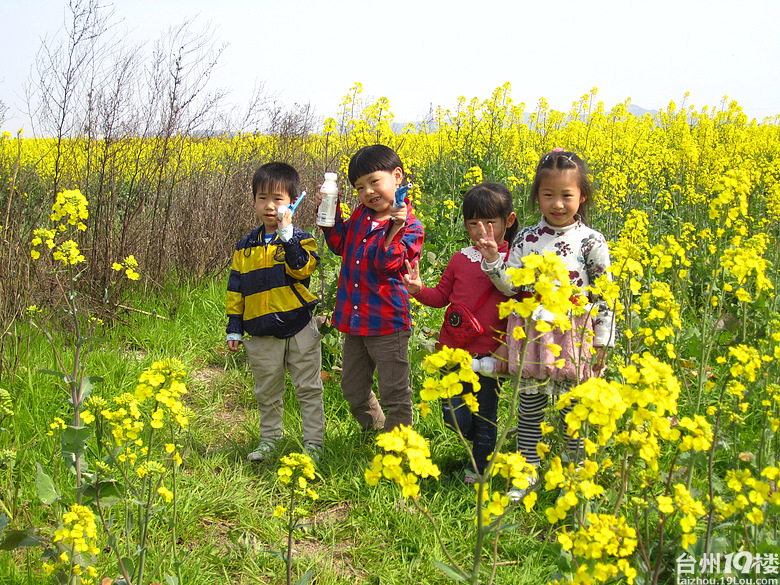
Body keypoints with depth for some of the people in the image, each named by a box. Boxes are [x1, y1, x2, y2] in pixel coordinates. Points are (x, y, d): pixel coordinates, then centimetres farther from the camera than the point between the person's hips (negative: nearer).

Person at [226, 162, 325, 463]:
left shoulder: (299, 239, -5)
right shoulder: (245, 247, 5)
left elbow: (302, 269, -25)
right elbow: (235, 290, 9)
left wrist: (286, 233, -28)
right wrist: (234, 329, 7)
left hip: (298, 328, -3)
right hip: (261, 333, 3)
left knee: (308, 389, 6)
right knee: (267, 393, 15)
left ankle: (313, 442, 17)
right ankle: (269, 440, 31)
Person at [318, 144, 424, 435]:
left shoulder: (410, 226, -13)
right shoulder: (359, 216, 7)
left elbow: (388, 265, -23)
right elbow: (340, 245, 21)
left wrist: (394, 227, -35)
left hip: (387, 324, -7)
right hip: (355, 321, 7)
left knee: (395, 395, 4)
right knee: (353, 390, 19)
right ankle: (374, 433, 40)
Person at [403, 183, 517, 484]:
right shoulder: (460, 259, 4)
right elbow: (441, 296, 9)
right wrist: (419, 289, -7)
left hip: (488, 354, -3)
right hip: (454, 350, 3)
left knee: (485, 415, 11)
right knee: (453, 415, 6)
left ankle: (479, 464, 32)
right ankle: (487, 441, 35)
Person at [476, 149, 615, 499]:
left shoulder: (591, 242, -7)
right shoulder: (526, 239, 0)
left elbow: (604, 296, -4)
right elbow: (510, 286, -2)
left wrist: (602, 342, -5)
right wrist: (492, 261, -18)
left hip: (575, 338, -2)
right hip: (533, 337, 2)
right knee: (530, 407, 11)